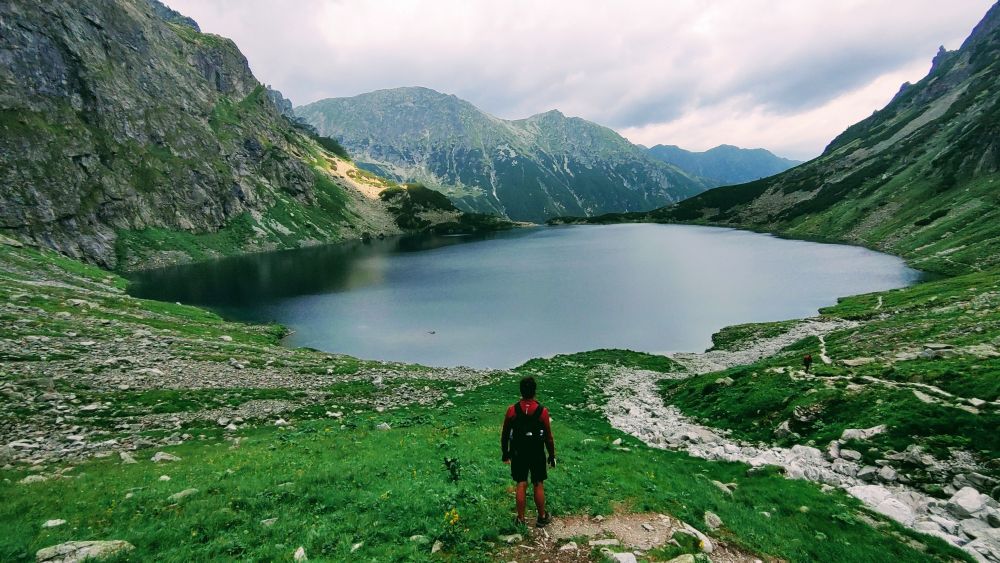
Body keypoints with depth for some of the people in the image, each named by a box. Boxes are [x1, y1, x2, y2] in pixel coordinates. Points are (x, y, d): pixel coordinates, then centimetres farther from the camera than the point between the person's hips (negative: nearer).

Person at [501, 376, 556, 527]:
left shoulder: (512, 410, -12)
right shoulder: (542, 411, -15)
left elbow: (505, 434, -2)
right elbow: (548, 437, -7)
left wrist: (505, 453, 12)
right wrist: (552, 456, 6)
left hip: (518, 454, 1)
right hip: (537, 455, -1)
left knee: (521, 485, 11)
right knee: (538, 486, 13)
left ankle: (520, 519, 20)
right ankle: (542, 517, 26)